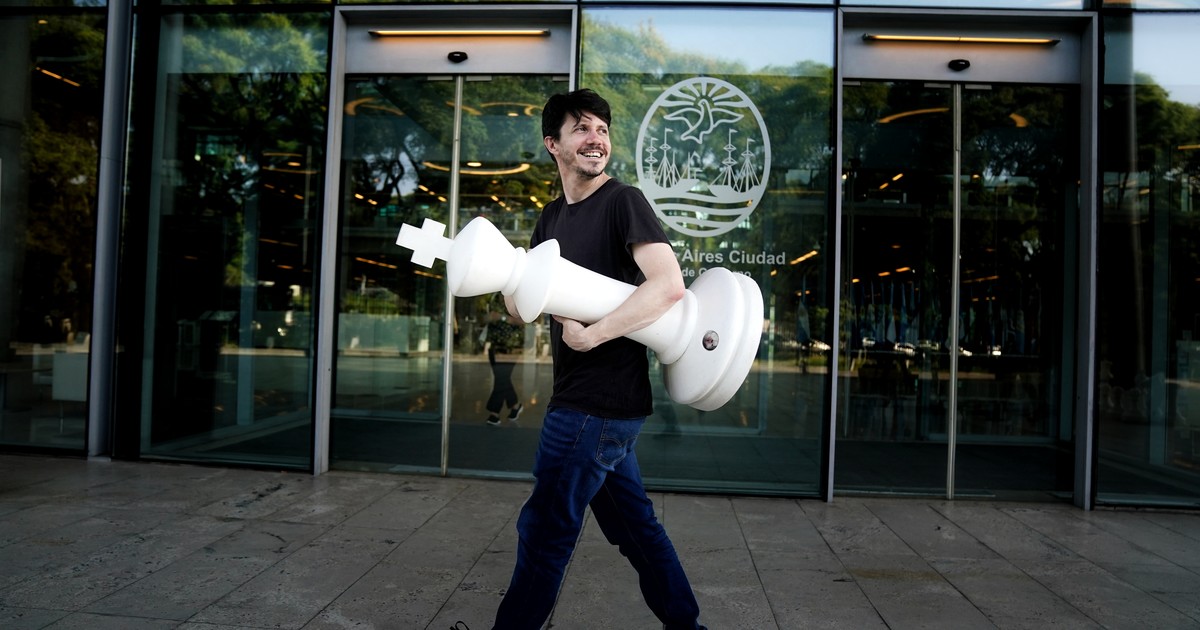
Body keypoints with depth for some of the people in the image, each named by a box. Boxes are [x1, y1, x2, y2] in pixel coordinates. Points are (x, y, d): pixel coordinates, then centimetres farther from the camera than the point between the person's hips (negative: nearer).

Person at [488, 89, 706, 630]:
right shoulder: (552, 217, 14)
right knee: (633, 523, 17)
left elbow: (669, 284, -23)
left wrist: (591, 335, -23)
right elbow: (519, 305, 13)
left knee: (544, 529, 2)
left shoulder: (623, 201, -10)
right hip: (581, 398, 8)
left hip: (601, 402, -8)